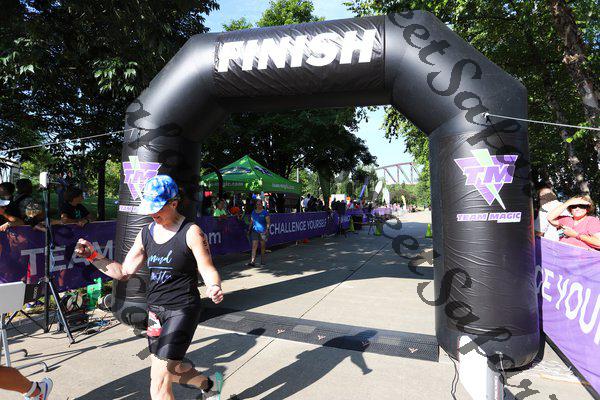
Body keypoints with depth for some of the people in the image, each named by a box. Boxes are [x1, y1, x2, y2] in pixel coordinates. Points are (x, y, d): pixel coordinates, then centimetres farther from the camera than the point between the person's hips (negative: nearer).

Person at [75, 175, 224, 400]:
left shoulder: (191, 232, -14)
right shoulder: (146, 234, 4)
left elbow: (208, 270, -14)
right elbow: (124, 272, 9)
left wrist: (214, 288, -35)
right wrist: (93, 256, -1)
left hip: (182, 309, -7)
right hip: (155, 309, 7)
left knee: (159, 377, -8)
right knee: (170, 369, 21)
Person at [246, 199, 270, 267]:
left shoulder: (265, 212, -3)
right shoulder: (253, 212, 11)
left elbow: (268, 222, -7)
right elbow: (251, 222, 17)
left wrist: (267, 229, -18)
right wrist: (249, 229, 14)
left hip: (263, 231, -3)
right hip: (255, 231, 3)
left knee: (262, 247, 8)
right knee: (254, 246, -7)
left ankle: (262, 262, 20)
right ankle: (252, 262, -11)